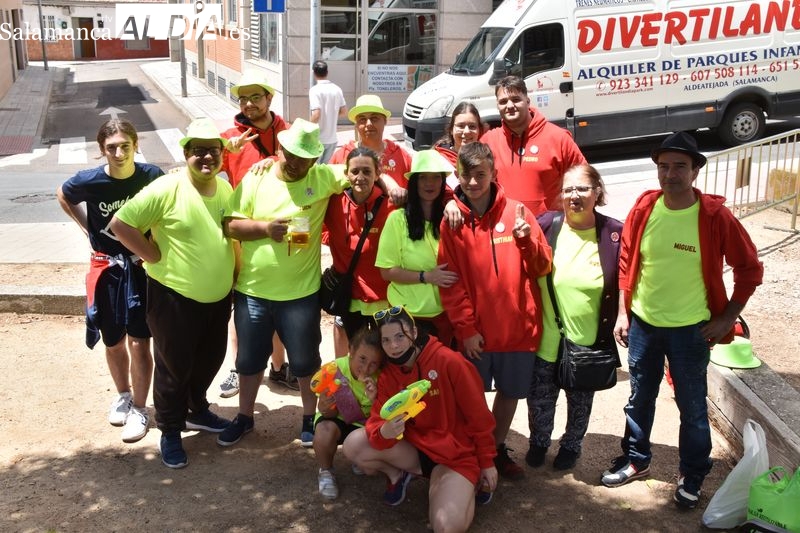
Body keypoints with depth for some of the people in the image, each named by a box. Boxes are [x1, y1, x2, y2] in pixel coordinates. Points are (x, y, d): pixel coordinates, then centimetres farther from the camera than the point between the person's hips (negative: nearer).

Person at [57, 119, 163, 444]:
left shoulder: (152, 175, -15)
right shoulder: (89, 181, -14)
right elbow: (62, 196, 9)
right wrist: (87, 228, 3)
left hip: (143, 266, -1)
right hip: (107, 267, 1)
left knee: (139, 342, -1)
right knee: (113, 342, 14)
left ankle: (139, 408, 15)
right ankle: (123, 396, 37)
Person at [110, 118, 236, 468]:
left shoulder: (225, 188, 2)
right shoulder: (166, 189, -19)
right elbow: (121, 223, -20)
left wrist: (234, 272, 10)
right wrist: (157, 259, -17)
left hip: (219, 297, 6)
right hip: (175, 297, -6)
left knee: (209, 360, 21)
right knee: (174, 367, 7)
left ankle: (197, 410, 44)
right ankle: (170, 432, 24)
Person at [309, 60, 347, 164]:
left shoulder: (315, 90, -14)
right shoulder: (336, 89, 4)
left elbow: (316, 115, -22)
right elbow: (344, 112, 9)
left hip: (318, 139, -6)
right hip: (332, 139, 6)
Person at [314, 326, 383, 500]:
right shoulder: (335, 370, -26)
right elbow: (330, 414, -17)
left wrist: (375, 400, -40)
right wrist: (324, 408, -41)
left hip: (366, 423, 1)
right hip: (339, 419, -1)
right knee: (325, 430, -35)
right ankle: (325, 472, -5)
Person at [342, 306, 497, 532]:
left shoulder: (448, 361, -18)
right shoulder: (387, 375, -1)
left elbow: (478, 415, -11)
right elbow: (377, 421, -9)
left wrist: (487, 463, -4)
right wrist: (384, 432, -34)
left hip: (455, 454, -4)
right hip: (415, 448, 4)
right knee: (354, 445, -19)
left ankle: (470, 483, 6)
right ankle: (396, 474, 11)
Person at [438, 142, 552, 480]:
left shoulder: (516, 212, -1)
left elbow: (542, 268, 0)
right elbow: (450, 281, -3)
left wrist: (526, 239, -18)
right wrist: (466, 328, -8)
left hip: (518, 326, 2)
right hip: (475, 331, -1)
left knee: (511, 391, 15)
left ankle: (498, 448, 35)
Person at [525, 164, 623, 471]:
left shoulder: (614, 234, -11)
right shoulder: (546, 226, -9)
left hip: (589, 342, 0)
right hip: (546, 339, 0)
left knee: (580, 401, 20)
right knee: (540, 399, 16)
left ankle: (571, 446, 46)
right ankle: (538, 442, 44)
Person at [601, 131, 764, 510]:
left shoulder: (715, 216, -16)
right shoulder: (643, 208, -7)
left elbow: (750, 268, -6)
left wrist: (727, 318, -6)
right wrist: (622, 312, 3)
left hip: (690, 330, -3)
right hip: (642, 324, 3)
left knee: (692, 407, 11)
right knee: (639, 399, 19)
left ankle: (692, 477, 31)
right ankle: (635, 460, 39)